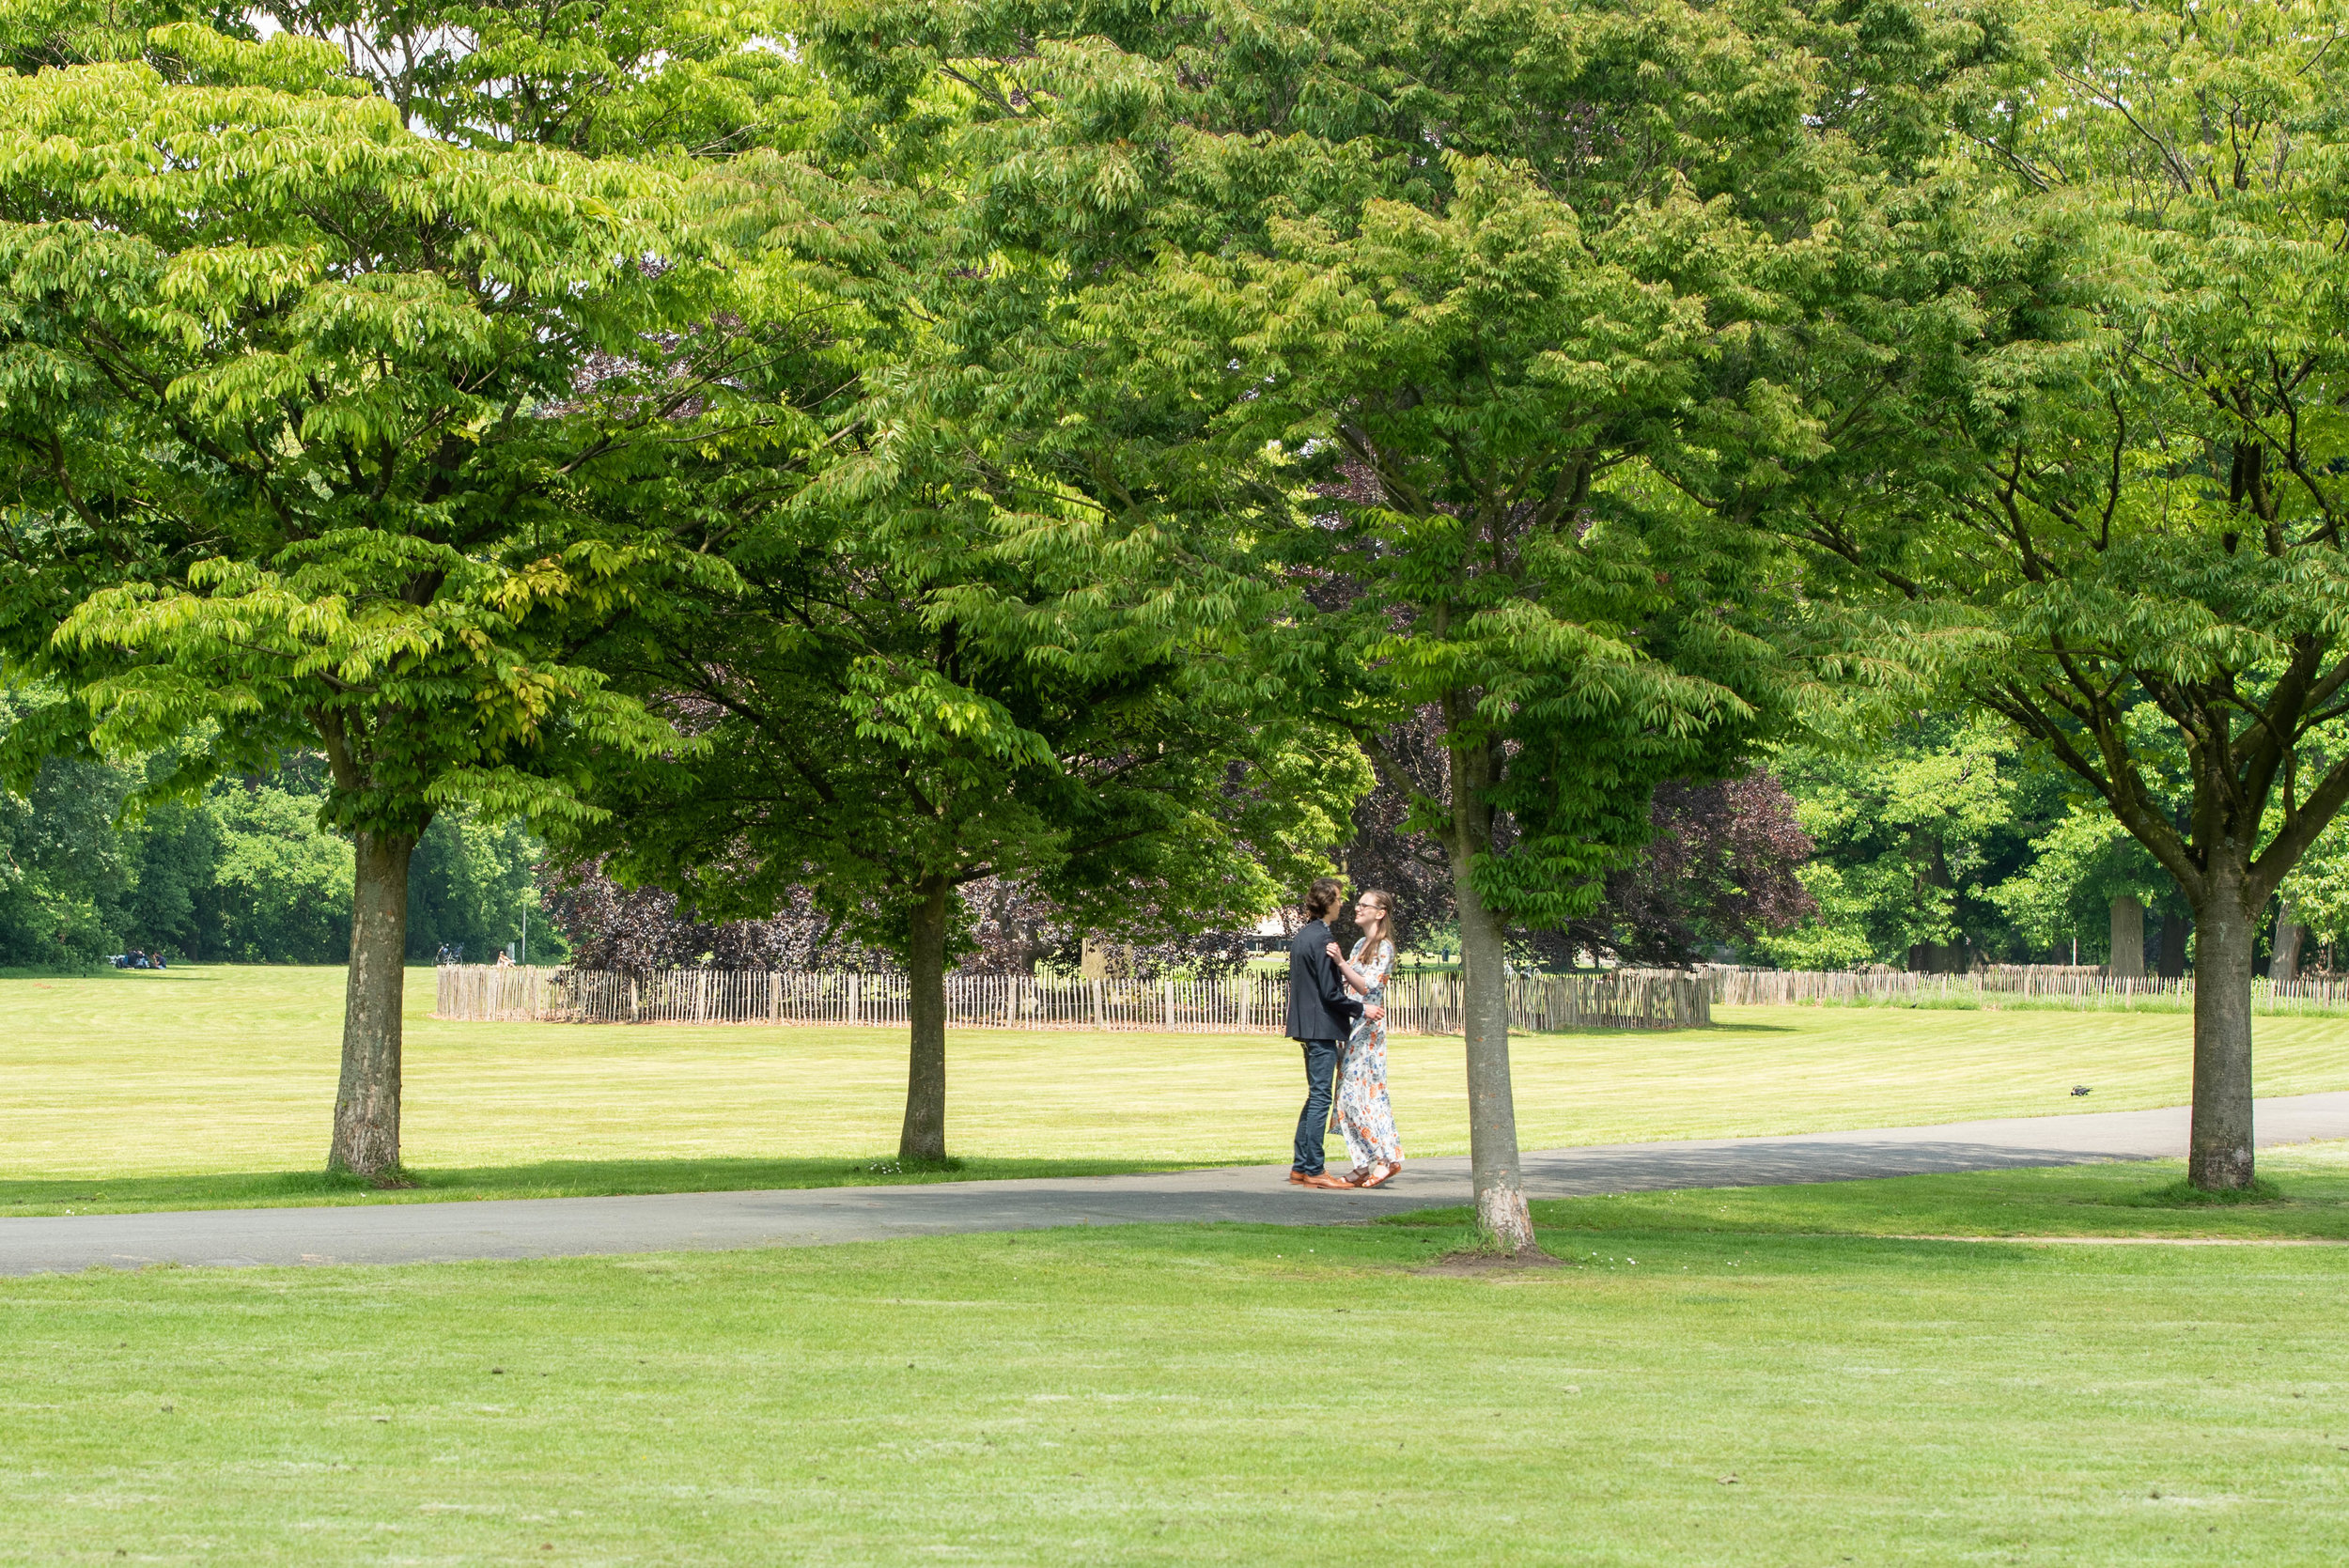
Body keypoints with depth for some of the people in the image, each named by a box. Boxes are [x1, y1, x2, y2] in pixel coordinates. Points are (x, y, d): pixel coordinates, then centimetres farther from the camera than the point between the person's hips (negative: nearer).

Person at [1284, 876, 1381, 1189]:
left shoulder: (1301, 936, 14)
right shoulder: (1321, 939, -16)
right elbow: (1330, 992, -18)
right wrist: (1361, 1010, -9)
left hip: (1307, 1026, 10)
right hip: (1322, 1027, -10)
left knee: (1315, 1097, 15)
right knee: (1320, 1098, -7)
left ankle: (1301, 1166, 16)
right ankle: (1314, 1171, -6)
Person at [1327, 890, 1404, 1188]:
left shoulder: (1384, 947, -9)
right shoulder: (1361, 944, 16)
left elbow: (1367, 986, -18)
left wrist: (1341, 962, -27)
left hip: (1368, 1026, -9)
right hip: (1353, 1025, 9)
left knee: (1356, 1091, -13)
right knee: (1352, 1093, 6)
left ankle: (1386, 1157, -10)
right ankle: (1366, 1163, 6)